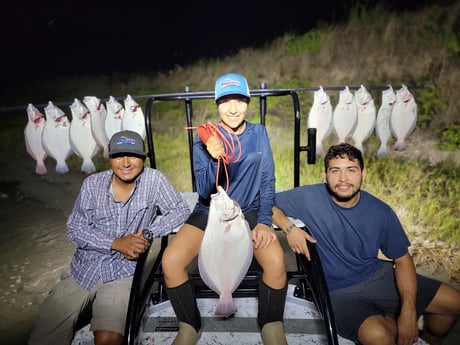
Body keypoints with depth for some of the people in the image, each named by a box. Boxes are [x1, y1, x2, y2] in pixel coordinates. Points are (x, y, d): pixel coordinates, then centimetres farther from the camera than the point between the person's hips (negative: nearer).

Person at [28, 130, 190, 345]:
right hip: (85, 270, 3)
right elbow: (75, 230, -1)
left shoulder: (154, 180, -6)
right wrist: (116, 243, -16)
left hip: (123, 272, -3)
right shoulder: (92, 184, -1)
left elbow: (181, 211, -2)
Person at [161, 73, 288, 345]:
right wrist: (214, 159, -33)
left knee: (276, 261, -28)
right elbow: (204, 192, -14)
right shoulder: (205, 138, -7)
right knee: (170, 262, -21)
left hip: (249, 212, 0)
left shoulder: (259, 134, -2)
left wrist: (264, 221, -13)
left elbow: (267, 181, -1)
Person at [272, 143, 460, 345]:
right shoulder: (308, 198, -18)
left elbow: (403, 260, 0)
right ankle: (389, 321, 5)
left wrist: (409, 311, -12)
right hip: (339, 291, -4)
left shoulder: (380, 212, -9)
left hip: (379, 275, 4)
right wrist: (289, 227, -28)